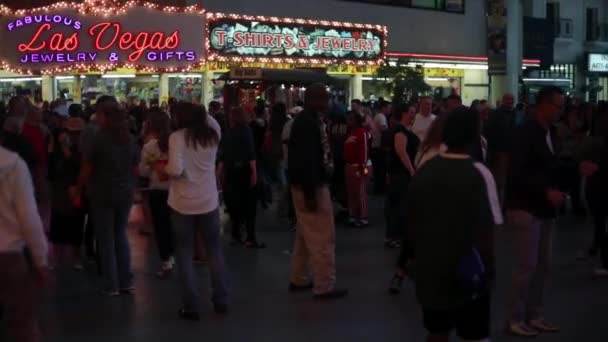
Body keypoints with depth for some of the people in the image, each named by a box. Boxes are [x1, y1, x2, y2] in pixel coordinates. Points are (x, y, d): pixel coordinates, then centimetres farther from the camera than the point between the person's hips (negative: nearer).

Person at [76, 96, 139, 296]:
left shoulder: (99, 139, -13)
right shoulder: (130, 138, 1)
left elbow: (86, 170, -9)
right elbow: (135, 169, 7)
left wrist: (78, 191, 3)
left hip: (103, 194, -4)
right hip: (125, 193, 4)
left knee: (106, 239, 6)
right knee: (121, 235, 17)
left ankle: (111, 286, 10)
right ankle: (126, 282, 16)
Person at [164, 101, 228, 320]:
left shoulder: (177, 137, -12)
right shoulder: (213, 134, 0)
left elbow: (176, 170, -21)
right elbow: (212, 121, 25)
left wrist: (164, 168, -3)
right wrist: (200, 111, 14)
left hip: (182, 203, -3)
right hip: (209, 201, 3)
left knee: (184, 254, 8)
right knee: (214, 250, 17)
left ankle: (191, 307, 9)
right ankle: (221, 301, 23)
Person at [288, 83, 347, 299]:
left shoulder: (307, 121, 13)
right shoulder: (308, 123, -19)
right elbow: (306, 160, -26)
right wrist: (310, 193, -27)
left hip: (310, 185, 11)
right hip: (311, 187, -11)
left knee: (306, 235, 17)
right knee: (322, 237, -5)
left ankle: (298, 279, 27)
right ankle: (325, 286, 2)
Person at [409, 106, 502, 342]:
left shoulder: (425, 170, 2)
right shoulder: (478, 174, -14)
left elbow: (412, 220, 8)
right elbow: (485, 228, -17)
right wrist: (489, 266, -4)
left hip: (430, 267, 5)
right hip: (467, 272, -5)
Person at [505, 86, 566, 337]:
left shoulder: (550, 133, 10)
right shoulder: (526, 133, -14)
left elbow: (549, 168, 13)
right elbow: (517, 173, -20)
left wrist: (556, 192, -1)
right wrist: (547, 192, -22)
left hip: (544, 209, 8)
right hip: (526, 209, -8)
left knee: (543, 266, 12)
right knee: (526, 266, -3)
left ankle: (534, 316, 24)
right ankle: (516, 319, 9)